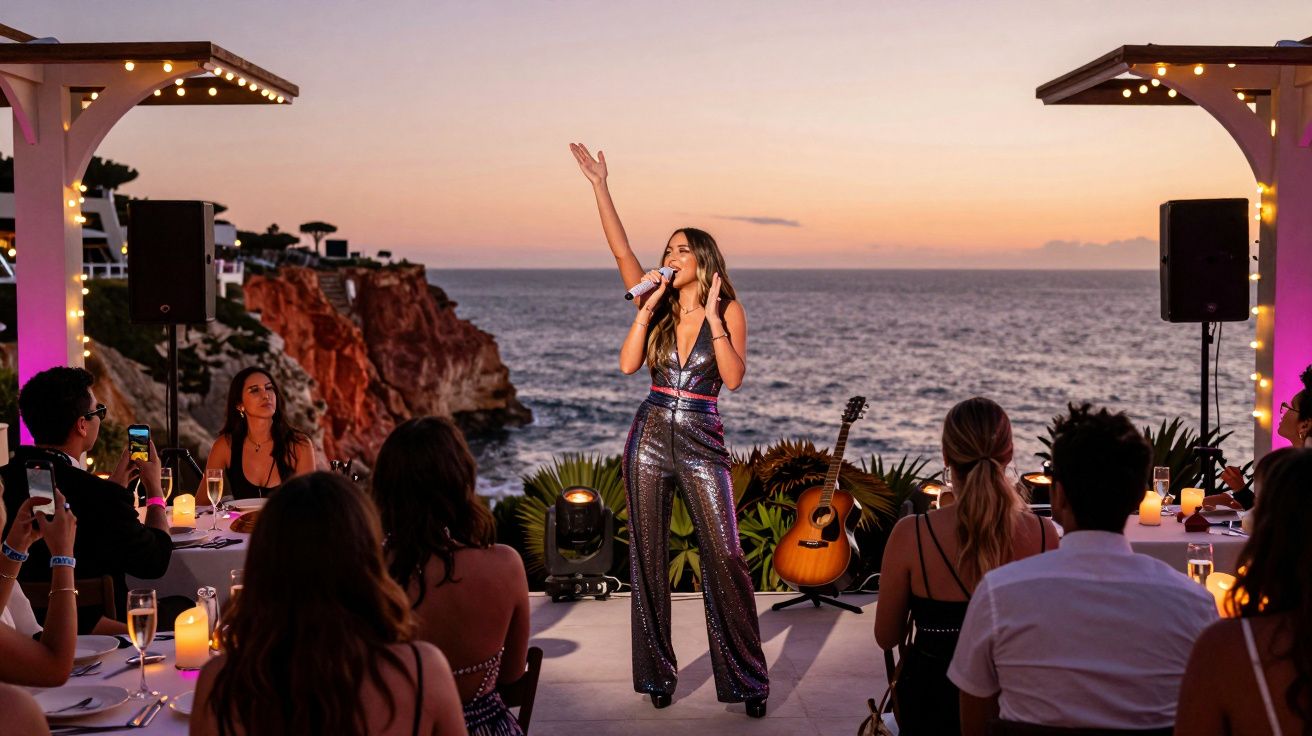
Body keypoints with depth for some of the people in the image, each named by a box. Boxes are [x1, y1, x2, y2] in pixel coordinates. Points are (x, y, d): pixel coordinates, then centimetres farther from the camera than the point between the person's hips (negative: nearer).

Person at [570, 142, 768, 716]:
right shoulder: (656, 304, 6)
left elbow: (733, 377, -14)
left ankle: (746, 680, 5)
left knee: (724, 557, -5)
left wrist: (711, 315, -17)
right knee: (647, 559, 6)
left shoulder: (728, 311, -2)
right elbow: (628, 365, -12)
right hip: (650, 437, 3)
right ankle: (657, 674, 18)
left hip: (702, 444, -3)